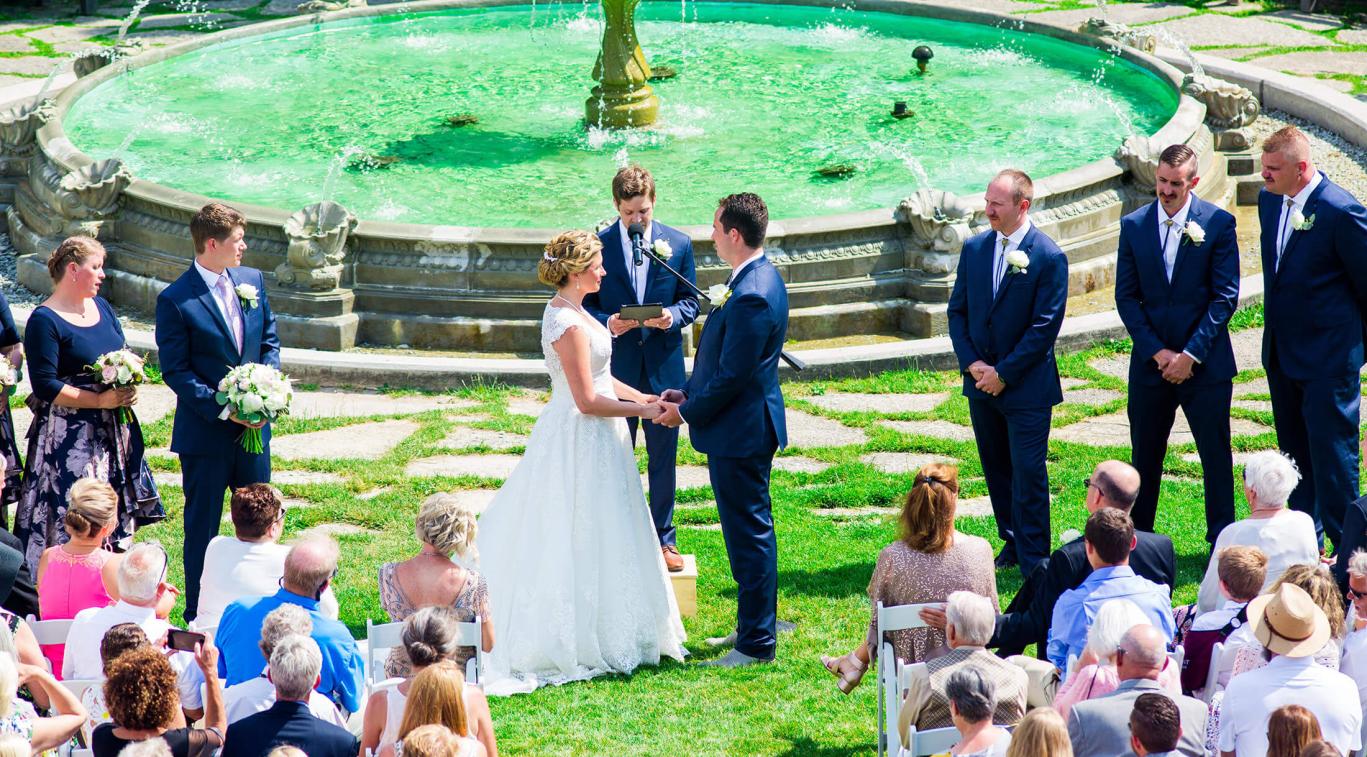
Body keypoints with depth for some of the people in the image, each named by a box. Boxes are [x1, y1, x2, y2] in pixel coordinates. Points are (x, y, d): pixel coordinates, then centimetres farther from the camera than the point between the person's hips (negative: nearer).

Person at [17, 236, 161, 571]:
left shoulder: (101, 307, 11)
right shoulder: (44, 321, -13)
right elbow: (45, 385, -17)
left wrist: (130, 385, -3)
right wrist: (100, 400, -19)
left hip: (113, 430, 8)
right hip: (68, 437, -8)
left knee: (115, 516, 9)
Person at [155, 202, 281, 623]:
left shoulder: (252, 281, 4)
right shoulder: (175, 300, -14)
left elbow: (270, 341, 12)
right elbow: (175, 370, -13)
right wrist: (223, 409, -20)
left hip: (253, 426, 6)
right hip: (204, 431, -5)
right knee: (202, 525, 5)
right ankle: (198, 616, 16)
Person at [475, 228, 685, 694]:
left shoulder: (569, 311, 8)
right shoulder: (569, 325, -24)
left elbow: (598, 377, 15)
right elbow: (588, 400, -23)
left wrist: (647, 398, 10)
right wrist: (643, 410, -15)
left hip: (587, 440, 10)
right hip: (582, 441, -10)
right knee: (583, 538, 0)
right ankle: (587, 638, 10)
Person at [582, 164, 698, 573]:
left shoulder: (679, 244, 1)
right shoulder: (598, 245, -3)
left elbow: (690, 302, 5)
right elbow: (587, 304, 1)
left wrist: (672, 316, -17)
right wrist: (607, 322, -20)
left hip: (663, 367, 1)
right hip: (616, 367, -1)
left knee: (663, 459, 9)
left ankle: (663, 539, 21)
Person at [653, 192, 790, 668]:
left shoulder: (751, 297, -25)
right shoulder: (759, 278, 8)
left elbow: (732, 376, -23)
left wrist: (687, 412, -11)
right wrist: (687, 393, 11)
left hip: (739, 432, -11)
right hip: (746, 427, 11)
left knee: (749, 533, -2)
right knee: (751, 529, 19)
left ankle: (757, 642, 6)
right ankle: (757, 623, 31)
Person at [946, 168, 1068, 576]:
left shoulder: (1049, 258, -11)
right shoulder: (974, 249, 5)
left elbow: (1045, 327, -13)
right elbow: (957, 311, 9)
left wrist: (1004, 373, -14)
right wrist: (971, 364, -5)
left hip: (1026, 387, -6)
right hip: (982, 383, 6)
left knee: (1028, 474, -3)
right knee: (996, 469, 14)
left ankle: (1033, 561, 4)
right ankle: (1012, 542, 28)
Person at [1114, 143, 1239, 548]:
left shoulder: (1219, 223, -6)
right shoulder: (1134, 225, 2)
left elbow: (1226, 297, -7)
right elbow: (1126, 297, 2)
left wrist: (1191, 354, -13)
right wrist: (1157, 352, -8)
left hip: (1205, 363, -2)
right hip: (1150, 362, 2)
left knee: (1216, 456, 3)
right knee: (1145, 455, 10)